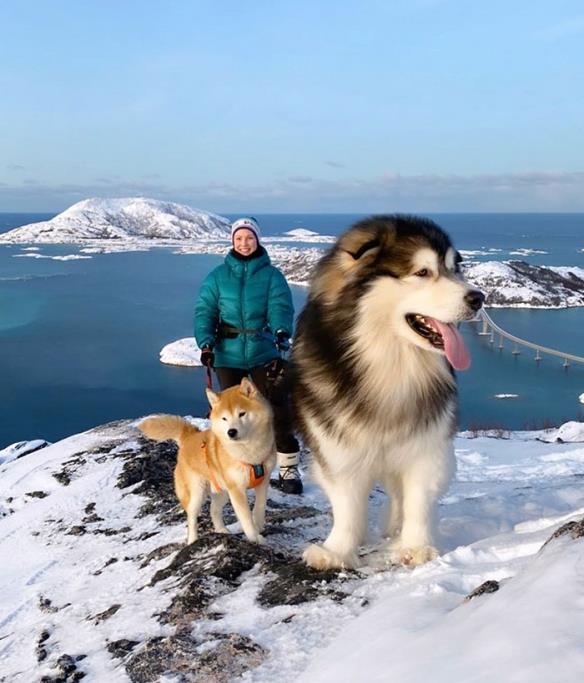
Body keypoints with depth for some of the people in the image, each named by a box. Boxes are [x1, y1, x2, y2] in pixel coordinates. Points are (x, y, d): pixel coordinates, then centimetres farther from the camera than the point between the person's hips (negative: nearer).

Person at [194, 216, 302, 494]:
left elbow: (280, 306, -12)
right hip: (228, 355, 2)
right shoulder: (218, 276, 5)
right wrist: (206, 343, -14)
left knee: (277, 409, -4)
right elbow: (204, 310, 1)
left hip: (265, 353, -1)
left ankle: (289, 469, 7)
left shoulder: (271, 275, 1)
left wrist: (282, 334, -30)